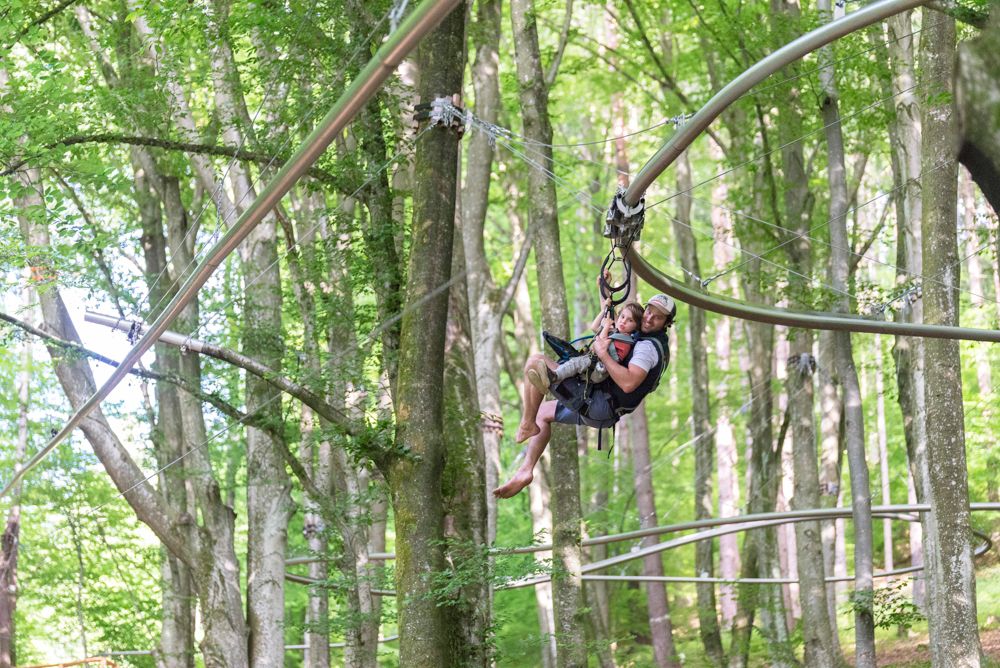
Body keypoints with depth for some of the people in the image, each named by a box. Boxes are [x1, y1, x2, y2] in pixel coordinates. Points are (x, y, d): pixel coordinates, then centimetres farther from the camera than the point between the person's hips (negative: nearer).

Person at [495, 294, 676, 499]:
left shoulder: (648, 346, -18)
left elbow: (628, 383, -33)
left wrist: (602, 353, -27)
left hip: (597, 404, -11)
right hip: (605, 414, 11)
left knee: (535, 362, -13)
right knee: (543, 412, 30)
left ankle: (528, 425, -2)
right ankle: (525, 470, 19)